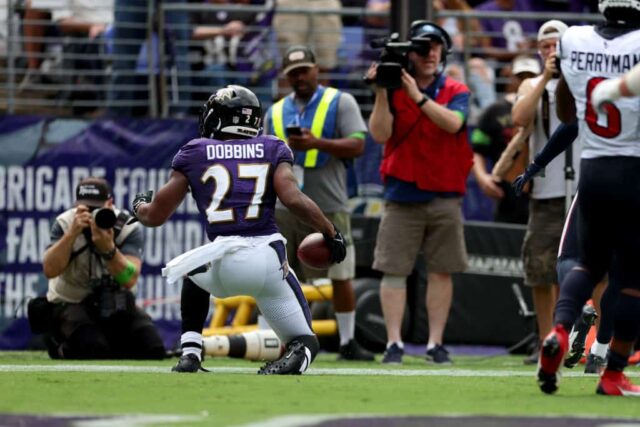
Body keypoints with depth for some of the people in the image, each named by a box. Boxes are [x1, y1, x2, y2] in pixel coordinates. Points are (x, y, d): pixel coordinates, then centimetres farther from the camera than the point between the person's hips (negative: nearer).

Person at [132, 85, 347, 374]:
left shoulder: (194, 153, 14)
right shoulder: (271, 150, 13)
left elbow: (155, 216, 17)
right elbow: (293, 199, -5)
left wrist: (139, 206, 40)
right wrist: (330, 232, 7)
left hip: (222, 263, 1)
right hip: (268, 260, -1)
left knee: (193, 271, 38)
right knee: (304, 342, 14)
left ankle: (189, 355, 22)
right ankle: (295, 360, -24)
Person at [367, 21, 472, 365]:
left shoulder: (456, 92, 5)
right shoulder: (393, 90, 4)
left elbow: (452, 123, -16)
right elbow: (379, 134, -8)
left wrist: (418, 95, -23)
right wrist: (381, 94, -18)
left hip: (445, 197, 1)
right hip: (402, 195, -1)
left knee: (441, 271, 2)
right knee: (393, 270, -5)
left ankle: (435, 343, 7)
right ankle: (394, 343, -4)